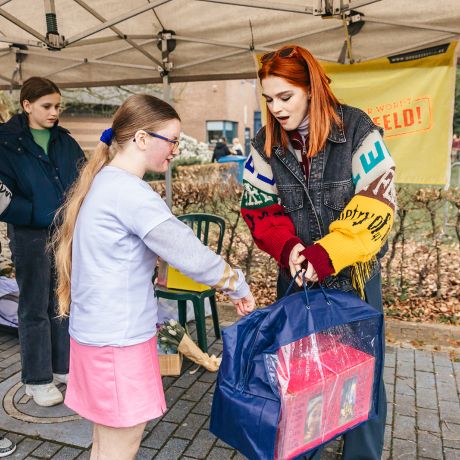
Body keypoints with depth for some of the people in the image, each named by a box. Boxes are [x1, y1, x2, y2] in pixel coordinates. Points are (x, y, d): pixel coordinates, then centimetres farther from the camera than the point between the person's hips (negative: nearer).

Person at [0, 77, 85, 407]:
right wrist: (41, 215, -19)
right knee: (35, 308, 6)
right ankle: (38, 379, 21)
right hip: (31, 236, -4)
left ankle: (64, 367, 29)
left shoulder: (65, 141, 8)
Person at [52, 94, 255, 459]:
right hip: (118, 340, -9)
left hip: (98, 331, 9)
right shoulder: (130, 191, -21)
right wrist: (239, 287, -5)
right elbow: (191, 256, -21)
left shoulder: (103, 181, 9)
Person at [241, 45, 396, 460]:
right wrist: (287, 248, -18)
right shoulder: (266, 144, -2)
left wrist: (328, 254, -25)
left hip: (354, 275, -2)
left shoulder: (356, 129, -12)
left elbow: (376, 204, -16)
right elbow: (258, 207, 0)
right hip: (296, 276, 3)